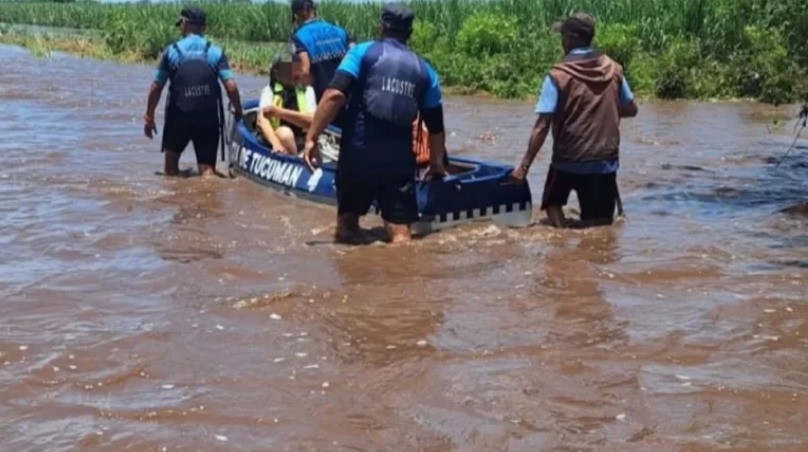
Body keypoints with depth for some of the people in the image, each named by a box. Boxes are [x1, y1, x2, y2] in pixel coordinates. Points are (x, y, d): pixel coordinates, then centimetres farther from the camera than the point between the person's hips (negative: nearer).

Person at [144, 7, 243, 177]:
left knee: (171, 160, 24)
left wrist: (149, 117, 12)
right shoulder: (216, 52, 2)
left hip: (178, 117, 0)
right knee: (207, 168, 5)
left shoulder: (171, 51, 0)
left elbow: (156, 88, 2)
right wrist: (239, 112, 7)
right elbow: (231, 87, -7)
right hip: (209, 119, 0)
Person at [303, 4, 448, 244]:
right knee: (400, 231, 1)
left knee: (347, 221, 17)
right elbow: (436, 126, 16)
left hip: (357, 155, -1)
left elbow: (335, 95, -11)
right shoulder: (424, 70, 13)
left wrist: (311, 137, -9)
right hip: (399, 161, 1)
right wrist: (437, 164, 30)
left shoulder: (362, 52, 4)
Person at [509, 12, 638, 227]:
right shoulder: (613, 69, 0)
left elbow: (542, 126, -16)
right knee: (601, 222, 12)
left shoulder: (558, 75, -11)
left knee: (553, 202, 23)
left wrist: (524, 166, -13)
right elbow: (631, 110, 11)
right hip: (605, 161, 2)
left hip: (568, 160, -2)